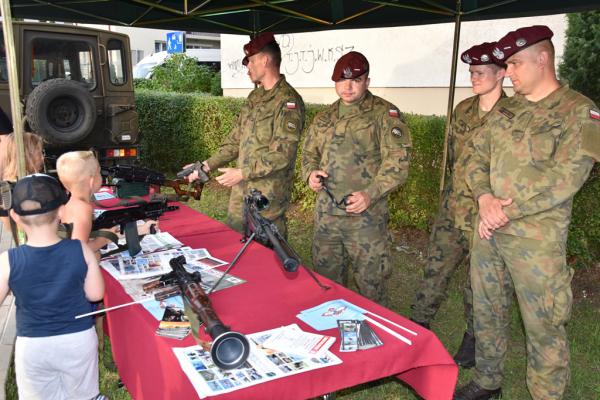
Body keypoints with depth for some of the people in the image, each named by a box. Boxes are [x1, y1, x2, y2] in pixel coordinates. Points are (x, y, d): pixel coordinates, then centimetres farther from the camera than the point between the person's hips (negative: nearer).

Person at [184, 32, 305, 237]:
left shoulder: (288, 101, -15)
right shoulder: (254, 97, 12)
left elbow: (282, 154, -21)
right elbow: (236, 140, 16)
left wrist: (243, 173, -19)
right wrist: (207, 165, 8)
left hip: (268, 197, -8)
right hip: (240, 192, 8)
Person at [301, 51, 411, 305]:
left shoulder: (384, 113, -3)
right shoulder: (324, 117, 15)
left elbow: (397, 161, -11)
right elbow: (309, 152, 23)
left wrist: (370, 194, -21)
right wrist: (310, 173, 1)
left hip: (365, 215, -5)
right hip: (326, 212, 6)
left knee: (370, 283, 2)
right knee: (326, 279, 17)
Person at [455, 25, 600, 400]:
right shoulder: (505, 110, 11)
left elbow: (566, 178, -17)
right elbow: (477, 158, 10)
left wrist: (507, 211, -17)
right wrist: (485, 198, -9)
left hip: (536, 238, -6)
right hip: (488, 231, 7)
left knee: (543, 326, 3)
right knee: (487, 312, 17)